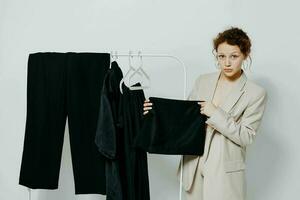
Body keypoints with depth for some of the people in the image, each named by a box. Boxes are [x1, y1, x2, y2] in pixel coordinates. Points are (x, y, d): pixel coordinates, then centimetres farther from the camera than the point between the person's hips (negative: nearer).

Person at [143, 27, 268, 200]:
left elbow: (246, 137, -11)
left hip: (225, 172, -4)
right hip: (195, 165, 4)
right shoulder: (203, 81, 4)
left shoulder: (256, 93, -8)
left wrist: (216, 114, -18)